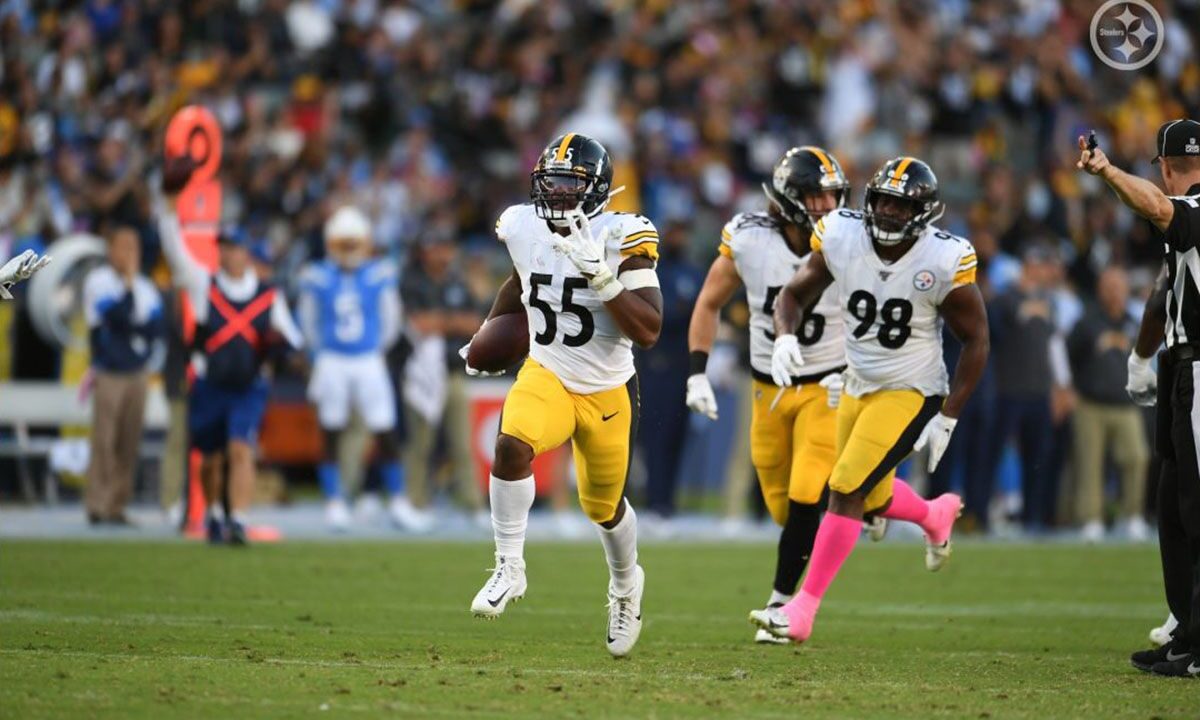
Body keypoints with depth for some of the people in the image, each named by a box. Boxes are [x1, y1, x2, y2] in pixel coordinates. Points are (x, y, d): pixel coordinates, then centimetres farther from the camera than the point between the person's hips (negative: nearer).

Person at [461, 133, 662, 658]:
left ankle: (625, 585, 48)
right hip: (546, 376, 2)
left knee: (604, 507, 16)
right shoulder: (524, 228, -7)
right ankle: (510, 570, -17)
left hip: (608, 392, -2)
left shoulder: (619, 240, -20)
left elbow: (648, 331, -27)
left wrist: (602, 277, -35)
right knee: (511, 446, -31)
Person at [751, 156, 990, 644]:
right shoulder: (841, 238, -13)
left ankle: (802, 611, -10)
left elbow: (976, 340, -10)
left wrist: (947, 418, -12)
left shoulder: (943, 261, -21)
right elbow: (795, 294, 2)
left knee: (846, 490, -16)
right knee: (874, 498, 17)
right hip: (858, 385, 5)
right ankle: (936, 515, 52)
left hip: (910, 393, -5)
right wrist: (784, 336, -21)